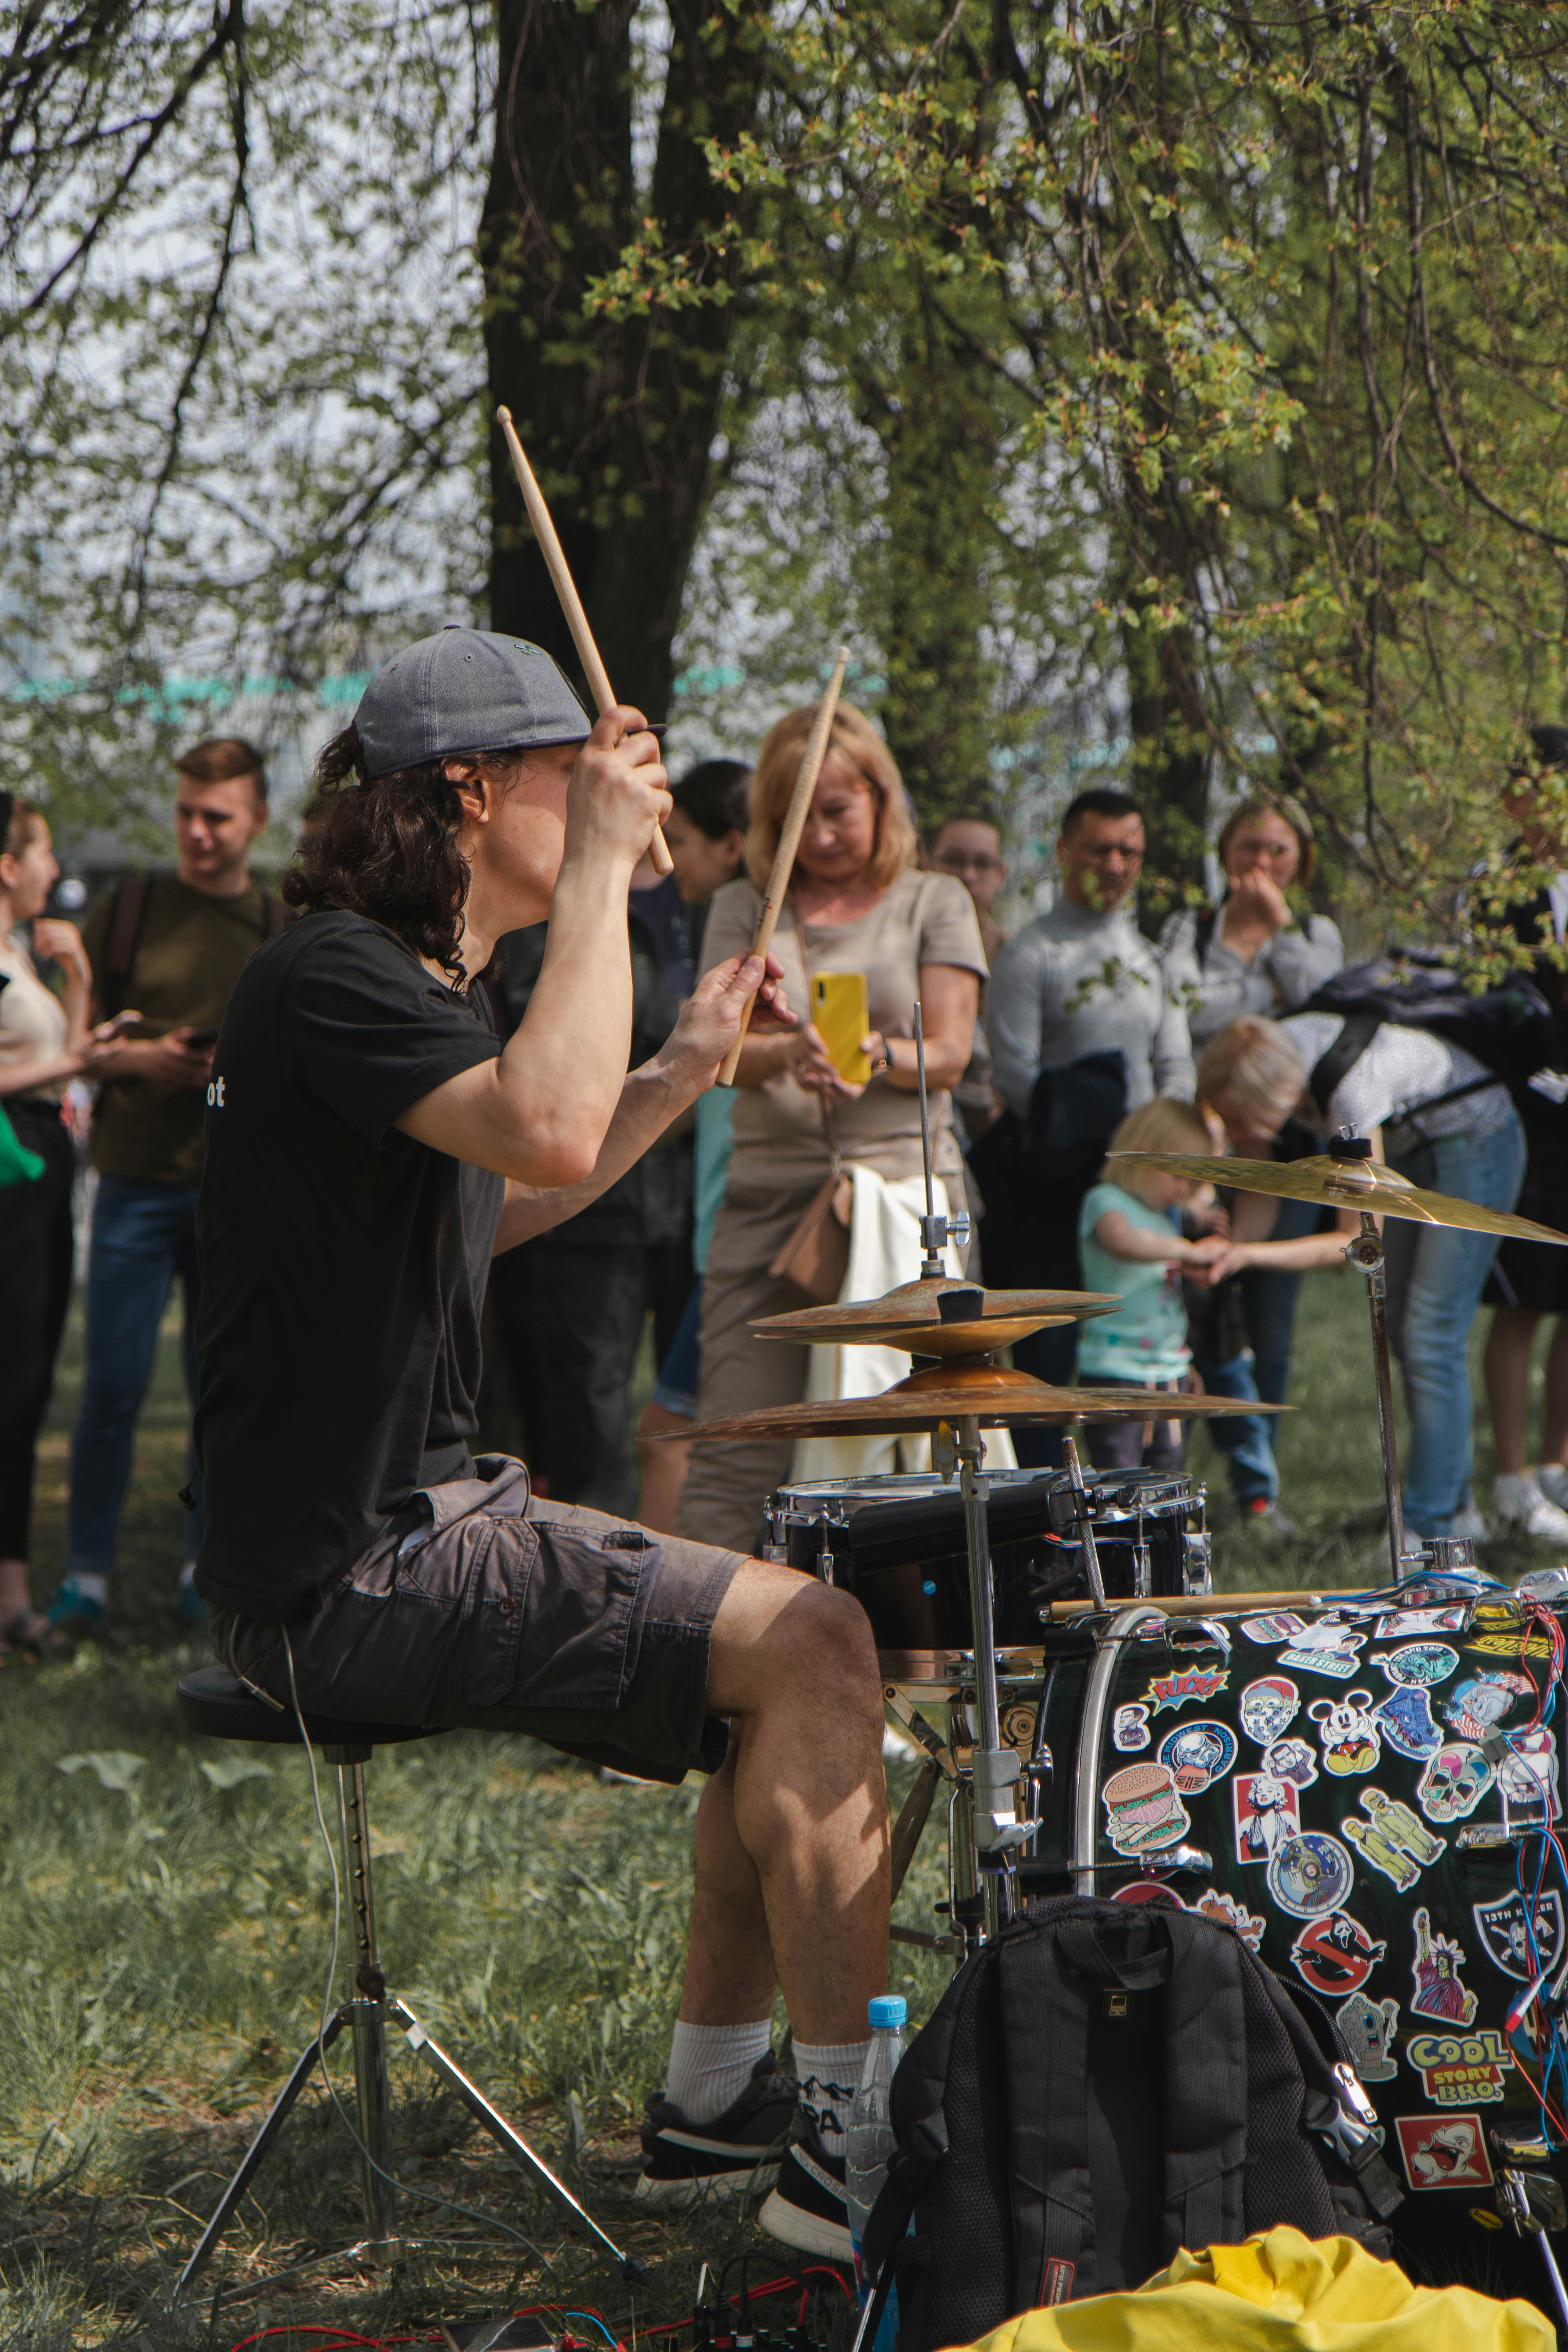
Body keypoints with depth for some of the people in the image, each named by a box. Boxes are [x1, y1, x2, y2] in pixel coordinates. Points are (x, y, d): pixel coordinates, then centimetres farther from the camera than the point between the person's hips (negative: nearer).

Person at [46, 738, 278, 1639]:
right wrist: (140, 1058, -12)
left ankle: (207, 1568, 16)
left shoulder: (283, 930, 7)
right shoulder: (128, 910, 3)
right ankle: (88, 1572, 6)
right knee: (114, 1387, -3)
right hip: (139, 1182, -1)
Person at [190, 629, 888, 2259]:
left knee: (790, 1632, 15)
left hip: (411, 1523, 11)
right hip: (346, 1574, -11)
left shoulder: (411, 980, 17)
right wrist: (600, 874, -23)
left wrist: (688, 1068, 24)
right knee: (815, 1644, -14)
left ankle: (712, 2101, 19)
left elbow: (498, 1201, 32)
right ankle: (849, 2144, -9)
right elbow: (551, 1134, -33)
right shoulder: (332, 976, -16)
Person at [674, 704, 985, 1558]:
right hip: (770, 1195, 1)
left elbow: (950, 1054, 2)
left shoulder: (933, 903, 11)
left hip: (906, 1182, -1)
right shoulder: (744, 910, 13)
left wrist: (877, 1056, -21)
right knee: (737, 1452, -8)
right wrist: (789, 1053, -23)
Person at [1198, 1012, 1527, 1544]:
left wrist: (1253, 1254, -35)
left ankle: (1429, 1524, -8)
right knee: (1404, 1334, 10)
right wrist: (1230, 1248, -25)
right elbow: (1260, 1190, -7)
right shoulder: (1257, 1069, -20)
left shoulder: (1350, 1088, -40)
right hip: (1406, 1148, 8)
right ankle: (1457, 1504, 20)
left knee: (1431, 1337, -12)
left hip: (1474, 1145, -8)